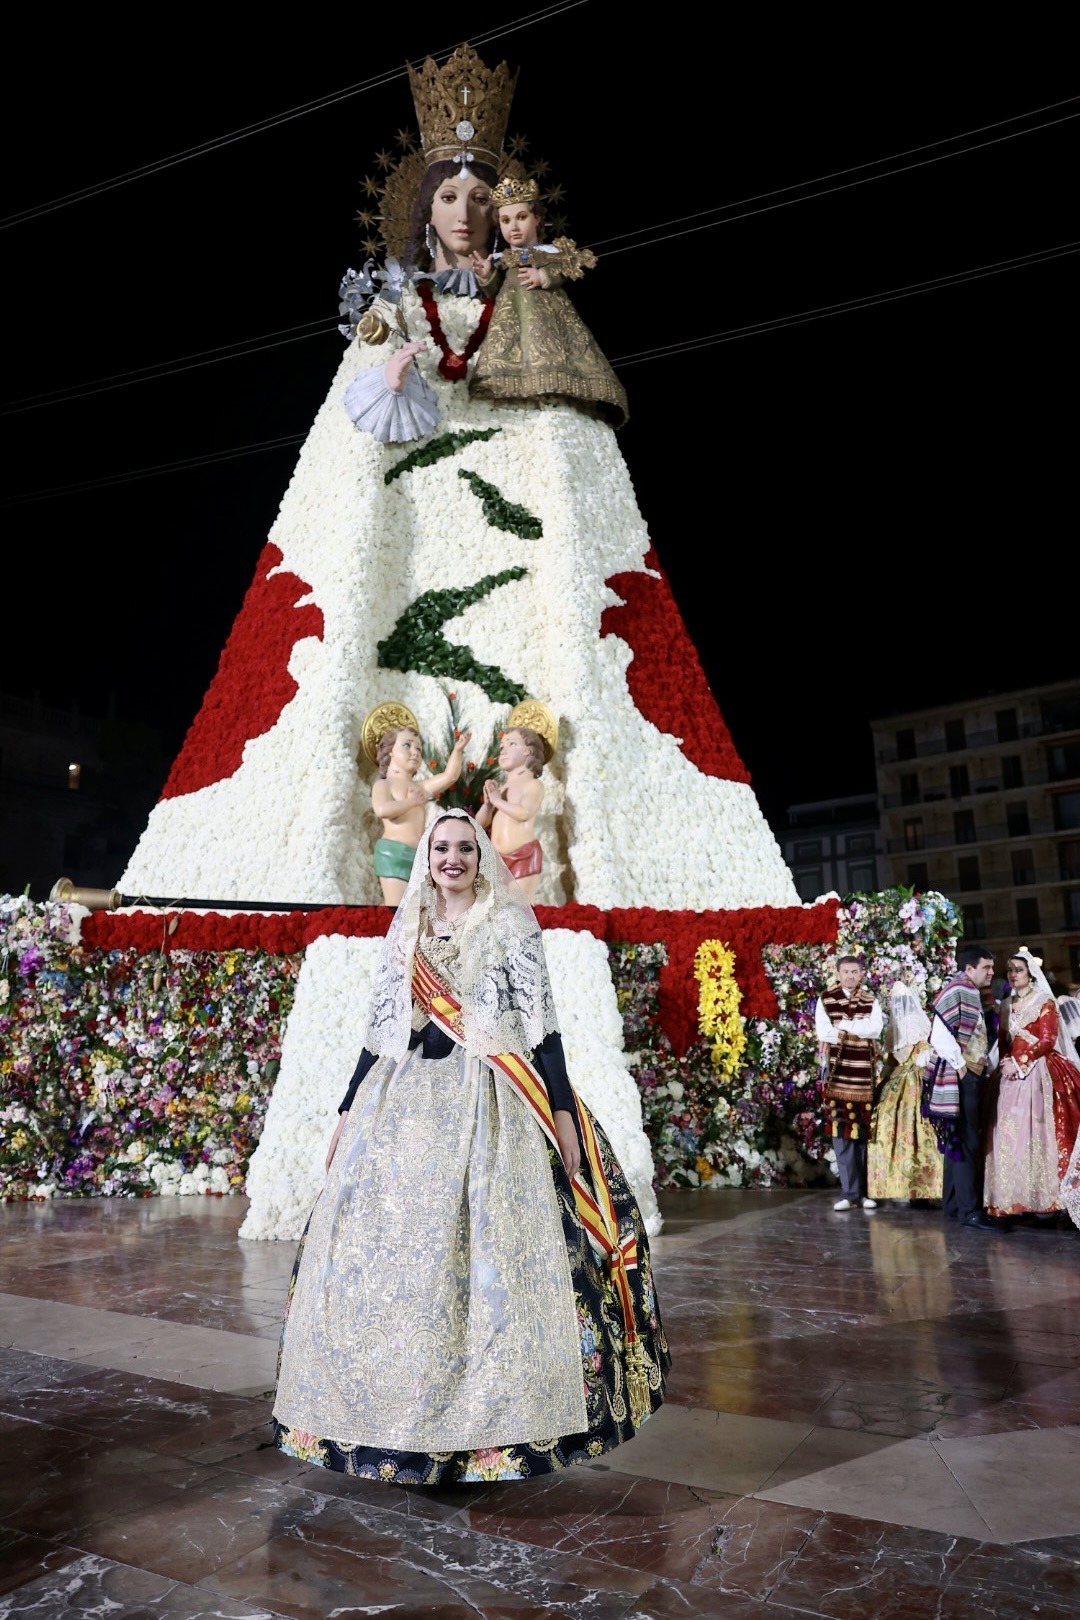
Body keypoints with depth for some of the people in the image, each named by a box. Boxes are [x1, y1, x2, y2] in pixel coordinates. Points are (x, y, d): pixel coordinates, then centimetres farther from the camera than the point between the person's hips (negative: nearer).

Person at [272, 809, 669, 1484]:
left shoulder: (512, 927, 2)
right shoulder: (404, 934, 14)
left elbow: (541, 1023, -3)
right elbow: (381, 1031, 16)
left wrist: (563, 1111, -11)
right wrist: (347, 1114, 14)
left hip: (488, 1106, -4)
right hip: (404, 1105, 4)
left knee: (489, 1253, -8)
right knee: (385, 1253, 2)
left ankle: (497, 1422, 5)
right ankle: (398, 1418, 16)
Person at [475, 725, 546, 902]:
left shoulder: (533, 784, -1)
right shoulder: (502, 788, 19)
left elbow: (524, 813, -20)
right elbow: (481, 822, 16)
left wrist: (497, 800, -9)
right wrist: (488, 802, -2)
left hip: (524, 855, -7)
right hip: (498, 859, 7)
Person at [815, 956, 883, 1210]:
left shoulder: (871, 1002, 9)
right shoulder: (825, 999, 3)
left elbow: (875, 1028, -9)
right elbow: (823, 1032, -9)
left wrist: (844, 1025, -12)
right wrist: (859, 1030, -6)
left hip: (864, 1073, 1)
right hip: (838, 1072, -1)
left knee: (864, 1130, 3)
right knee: (841, 1131, -3)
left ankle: (865, 1190, 11)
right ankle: (849, 1190, 3)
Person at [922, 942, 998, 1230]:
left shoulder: (971, 992, 18)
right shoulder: (957, 990, -13)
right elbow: (940, 1035, -22)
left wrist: (981, 1066, 14)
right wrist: (960, 1065, -18)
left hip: (970, 1078, 10)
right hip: (959, 1078, -10)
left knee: (959, 1143, 13)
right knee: (967, 1144, -9)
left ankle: (953, 1206, 20)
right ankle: (969, 1210, -6)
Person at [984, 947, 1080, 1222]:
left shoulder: (1045, 1002, -1)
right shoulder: (1007, 1005, 16)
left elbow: (1047, 1041, -8)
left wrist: (1019, 1062, -12)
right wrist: (1007, 1062, -1)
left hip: (1038, 1073, -5)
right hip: (1012, 1076, 5)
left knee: (1038, 1132, -8)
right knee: (1011, 1134, 1)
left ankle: (1046, 1199, -2)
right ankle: (1015, 1198, 5)